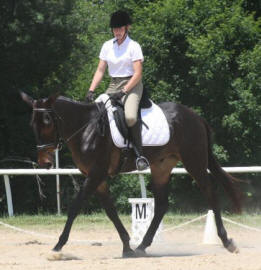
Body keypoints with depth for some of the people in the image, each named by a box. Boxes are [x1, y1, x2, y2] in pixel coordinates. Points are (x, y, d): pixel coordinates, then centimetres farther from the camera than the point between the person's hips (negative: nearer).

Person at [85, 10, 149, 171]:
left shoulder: (134, 46, -5)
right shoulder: (107, 46, 11)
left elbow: (138, 74, -11)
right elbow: (100, 70, 11)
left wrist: (123, 92, -19)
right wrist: (91, 90, -2)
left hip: (131, 85, -6)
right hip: (113, 85, 6)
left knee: (130, 117, -32)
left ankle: (140, 155, -24)